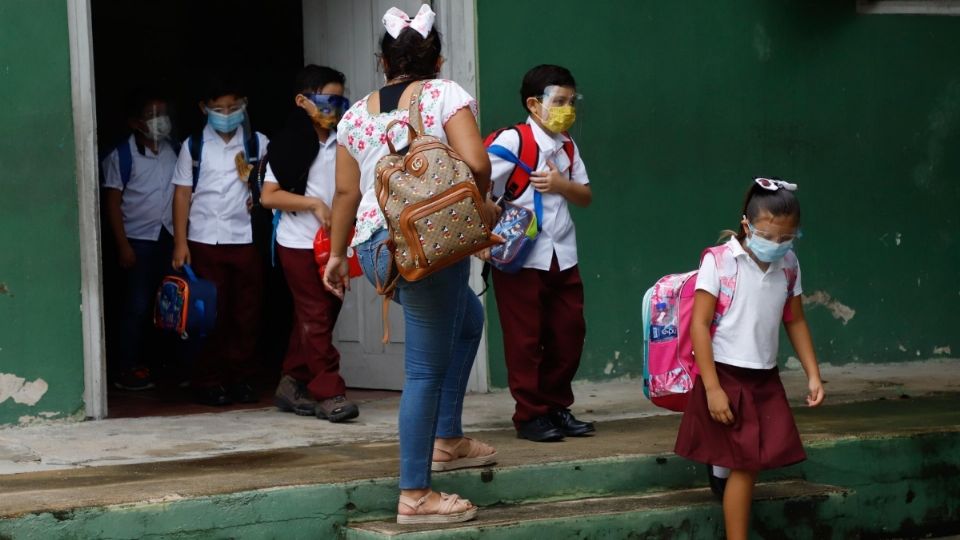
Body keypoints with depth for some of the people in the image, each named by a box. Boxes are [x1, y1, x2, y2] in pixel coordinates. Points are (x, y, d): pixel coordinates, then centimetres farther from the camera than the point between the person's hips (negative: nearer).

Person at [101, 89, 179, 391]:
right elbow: (112, 202, -8)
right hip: (138, 240, -5)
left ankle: (148, 362, 16)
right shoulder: (122, 156, -8)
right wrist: (122, 245, -12)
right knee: (136, 307, -3)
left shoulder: (171, 150, 7)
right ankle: (126, 371, 4)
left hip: (168, 238, 5)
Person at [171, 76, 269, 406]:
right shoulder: (194, 146, 6)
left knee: (246, 313, 2)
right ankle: (209, 382, 6)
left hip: (245, 239, 1)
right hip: (205, 240, -1)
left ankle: (242, 379, 11)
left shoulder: (257, 144, 7)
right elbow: (182, 194, 5)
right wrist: (180, 242, -1)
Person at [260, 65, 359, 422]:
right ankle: (328, 393, -7)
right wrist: (314, 204, -16)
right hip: (300, 243, -6)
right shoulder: (288, 144, -6)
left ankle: (292, 385, 20)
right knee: (316, 317, -7)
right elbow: (268, 196, -8)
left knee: (318, 316, 10)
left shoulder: (341, 144, 8)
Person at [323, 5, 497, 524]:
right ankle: (415, 496, -2)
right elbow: (476, 164, -13)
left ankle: (447, 441, 31)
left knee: (468, 318, 29)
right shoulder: (446, 95, -1)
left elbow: (345, 192, 14)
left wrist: (337, 254, 24)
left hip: (373, 245, 7)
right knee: (427, 369, -2)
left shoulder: (356, 114, 13)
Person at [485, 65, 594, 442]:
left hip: (562, 257, 7)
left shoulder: (567, 147, 12)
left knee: (568, 334, 8)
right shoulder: (512, 140, -11)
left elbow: (585, 196, 14)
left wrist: (562, 185, -6)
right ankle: (530, 415, 8)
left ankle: (557, 408, 21)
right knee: (525, 340, -1)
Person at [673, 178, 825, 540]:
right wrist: (712, 388, -17)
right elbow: (699, 324, -14)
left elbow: (795, 321, 14)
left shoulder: (788, 266, 2)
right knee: (745, 465, -2)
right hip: (725, 376, -5)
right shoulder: (719, 261, -14)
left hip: (765, 379, 5)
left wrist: (813, 375, 8)